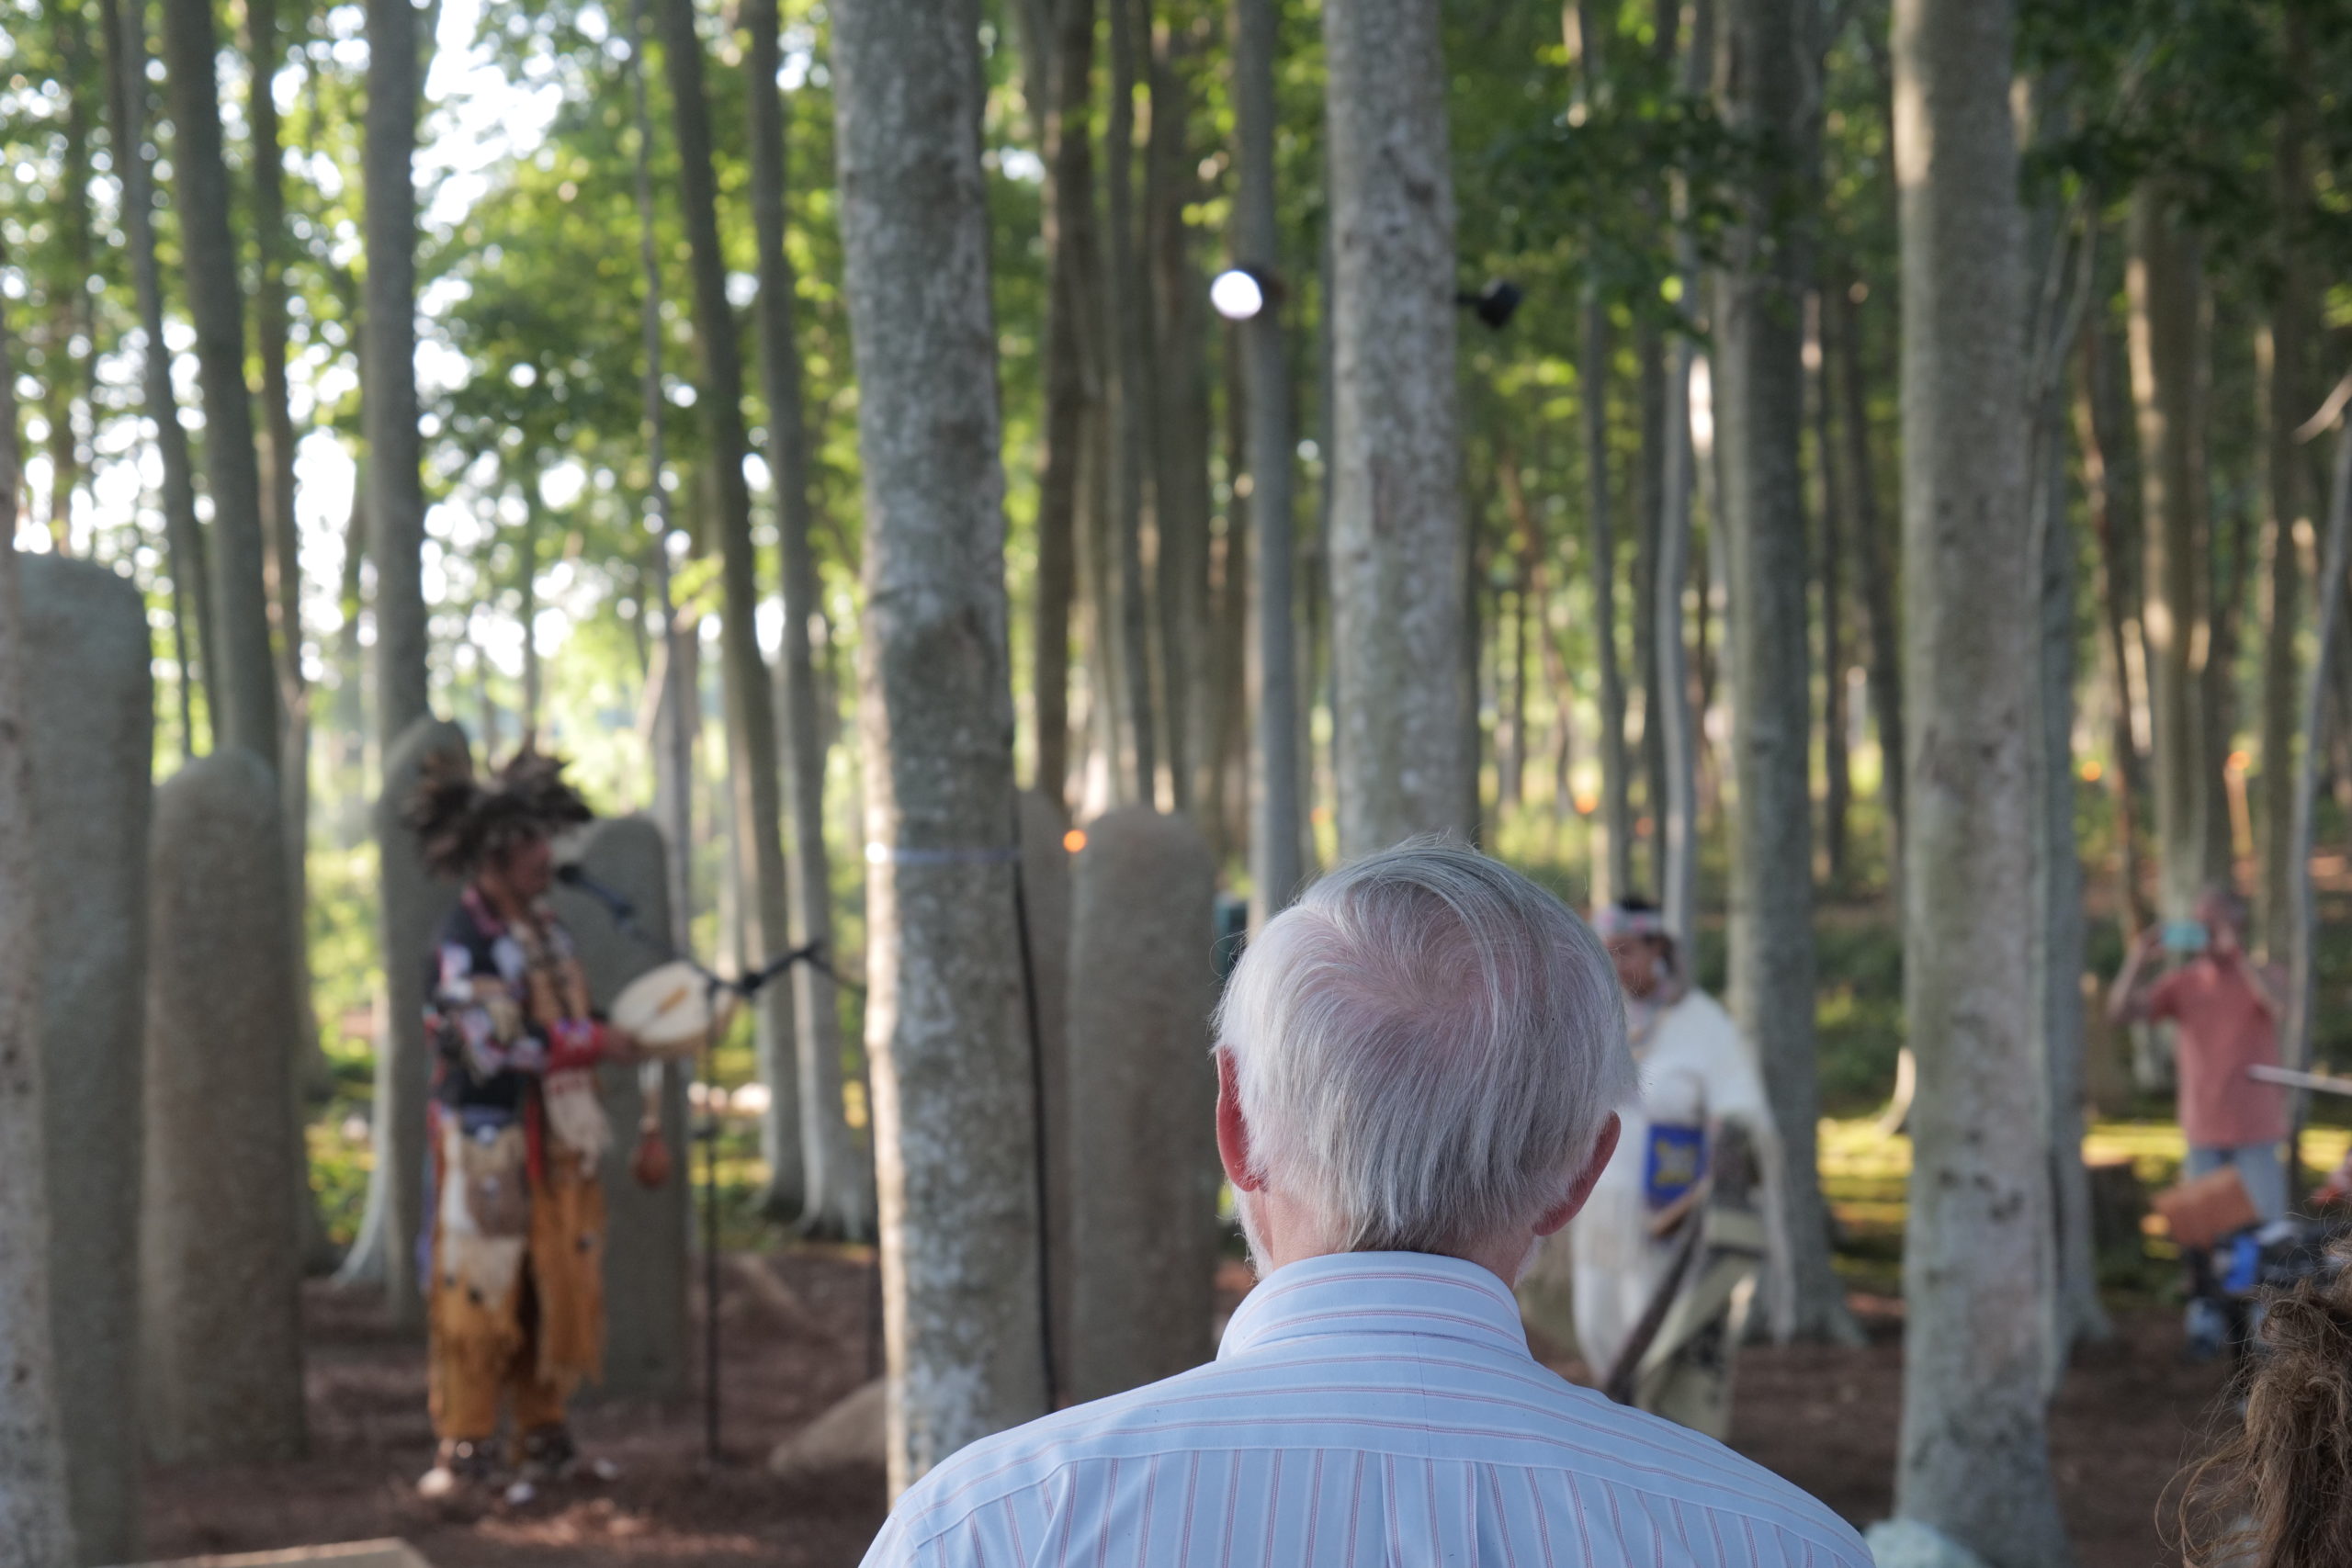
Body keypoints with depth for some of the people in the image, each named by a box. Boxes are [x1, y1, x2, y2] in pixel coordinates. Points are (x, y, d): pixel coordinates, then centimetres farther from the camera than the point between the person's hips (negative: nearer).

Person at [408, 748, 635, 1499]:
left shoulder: (545, 927, 13)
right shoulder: (462, 946, -14)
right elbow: (496, 1043, -22)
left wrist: (635, 1034, 8)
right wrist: (597, 1042, -17)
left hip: (559, 1146, 8)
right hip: (489, 1146, -8)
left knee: (560, 1288, 9)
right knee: (478, 1294, -4)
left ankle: (543, 1431, 19)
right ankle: (465, 1444, 3)